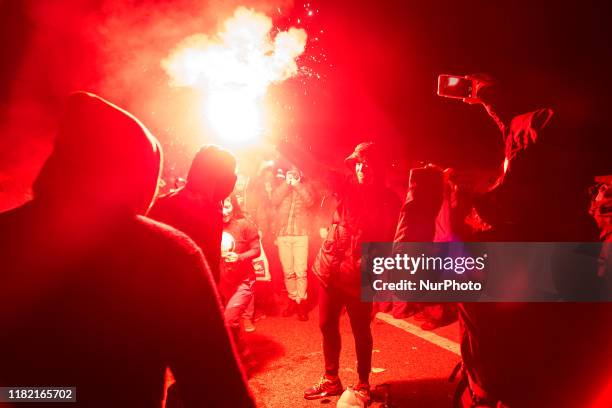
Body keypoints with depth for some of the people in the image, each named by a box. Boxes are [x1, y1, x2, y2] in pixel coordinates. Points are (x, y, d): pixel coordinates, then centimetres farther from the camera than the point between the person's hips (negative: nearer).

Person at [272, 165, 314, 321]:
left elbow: (310, 202, -7)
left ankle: (301, 302, -1)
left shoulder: (304, 186, 11)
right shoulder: (280, 187, 15)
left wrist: (297, 185, -8)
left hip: (301, 234, -2)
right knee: (288, 272, 5)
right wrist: (287, 183, -5)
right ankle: (292, 300, 16)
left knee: (301, 271, -8)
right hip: (282, 234, 2)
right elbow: (274, 201, -5)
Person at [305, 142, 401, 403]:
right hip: (330, 269, 5)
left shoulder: (388, 201, -5)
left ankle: (363, 384, 27)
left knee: (361, 330, 9)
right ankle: (331, 380, 31)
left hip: (358, 276, -4)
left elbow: (388, 241, -9)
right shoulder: (347, 189, 6)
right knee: (327, 325, 13)